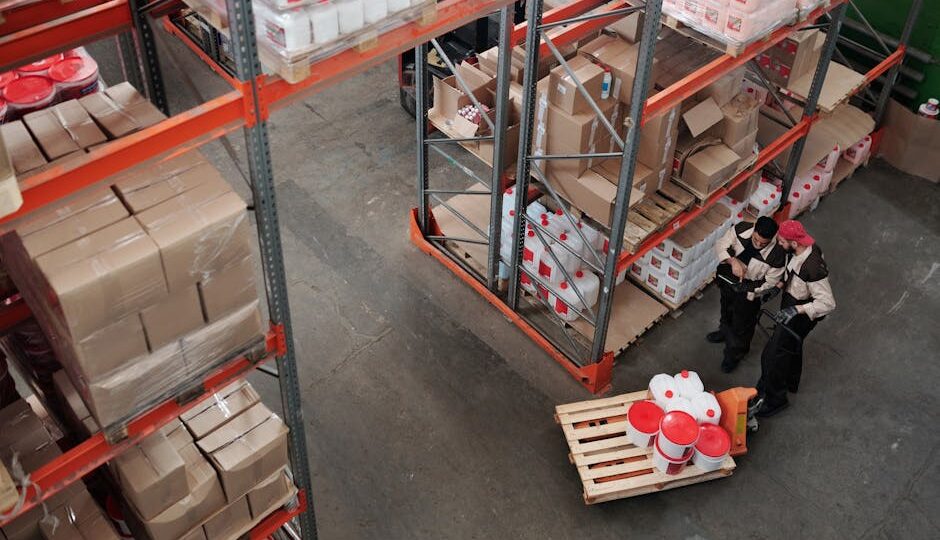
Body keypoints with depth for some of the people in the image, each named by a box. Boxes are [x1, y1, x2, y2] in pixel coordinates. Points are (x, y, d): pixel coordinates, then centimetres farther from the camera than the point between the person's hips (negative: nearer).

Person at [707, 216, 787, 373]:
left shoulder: (777, 255, -35)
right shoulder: (741, 229, -28)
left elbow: (770, 282, -20)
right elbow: (721, 245, -18)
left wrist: (749, 292, -22)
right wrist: (733, 261, -35)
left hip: (749, 293, -4)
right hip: (727, 281, 4)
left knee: (742, 324, 20)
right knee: (726, 311, 34)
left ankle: (735, 354, 48)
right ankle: (725, 332, 67)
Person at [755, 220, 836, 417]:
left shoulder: (813, 268, -39)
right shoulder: (799, 250, -13)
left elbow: (827, 303, -34)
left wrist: (795, 310, -40)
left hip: (802, 315, -9)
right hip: (791, 308, 9)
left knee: (773, 355, 1)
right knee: (792, 346, 30)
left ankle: (774, 399, 21)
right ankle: (791, 382, 55)